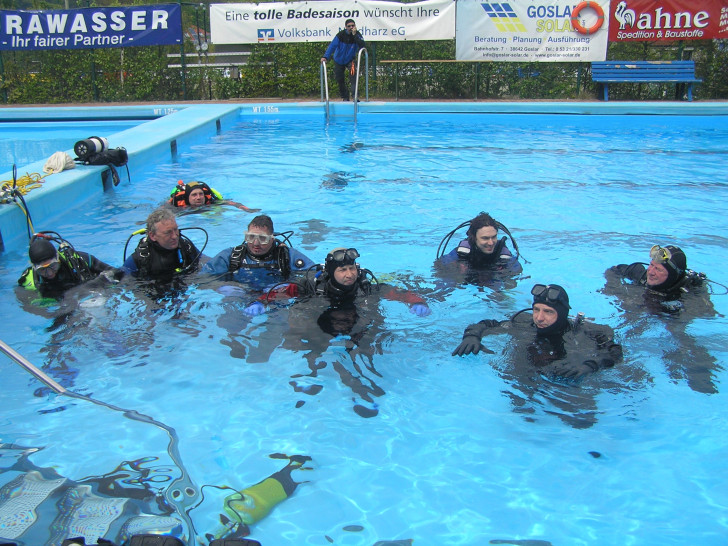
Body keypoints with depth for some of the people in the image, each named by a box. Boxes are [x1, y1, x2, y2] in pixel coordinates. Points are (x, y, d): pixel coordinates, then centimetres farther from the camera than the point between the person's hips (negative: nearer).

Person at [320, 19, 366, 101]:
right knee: (339, 79, 5)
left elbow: (363, 46, -30)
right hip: (339, 60, 1)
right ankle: (344, 97, 24)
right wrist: (325, 57, -37)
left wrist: (355, 35, -37)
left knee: (353, 73, -26)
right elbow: (332, 46, -24)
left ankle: (355, 95, -28)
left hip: (350, 60, -1)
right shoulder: (341, 34, -18)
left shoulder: (357, 34, -15)